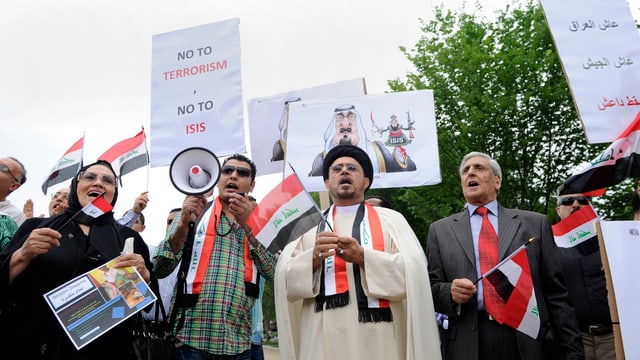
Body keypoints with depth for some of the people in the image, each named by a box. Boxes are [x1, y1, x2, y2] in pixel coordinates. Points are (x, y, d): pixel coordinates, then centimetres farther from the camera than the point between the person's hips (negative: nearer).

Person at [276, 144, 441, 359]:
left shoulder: (391, 220, 5)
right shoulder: (311, 227, 8)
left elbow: (415, 272, -6)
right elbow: (284, 277, -2)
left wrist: (364, 258, -17)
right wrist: (313, 258, -19)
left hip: (378, 337, 0)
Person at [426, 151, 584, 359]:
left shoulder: (535, 223, 7)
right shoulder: (440, 230, 7)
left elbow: (556, 293, 4)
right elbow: (431, 288, 6)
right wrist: (450, 292, -14)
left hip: (530, 343, 1)